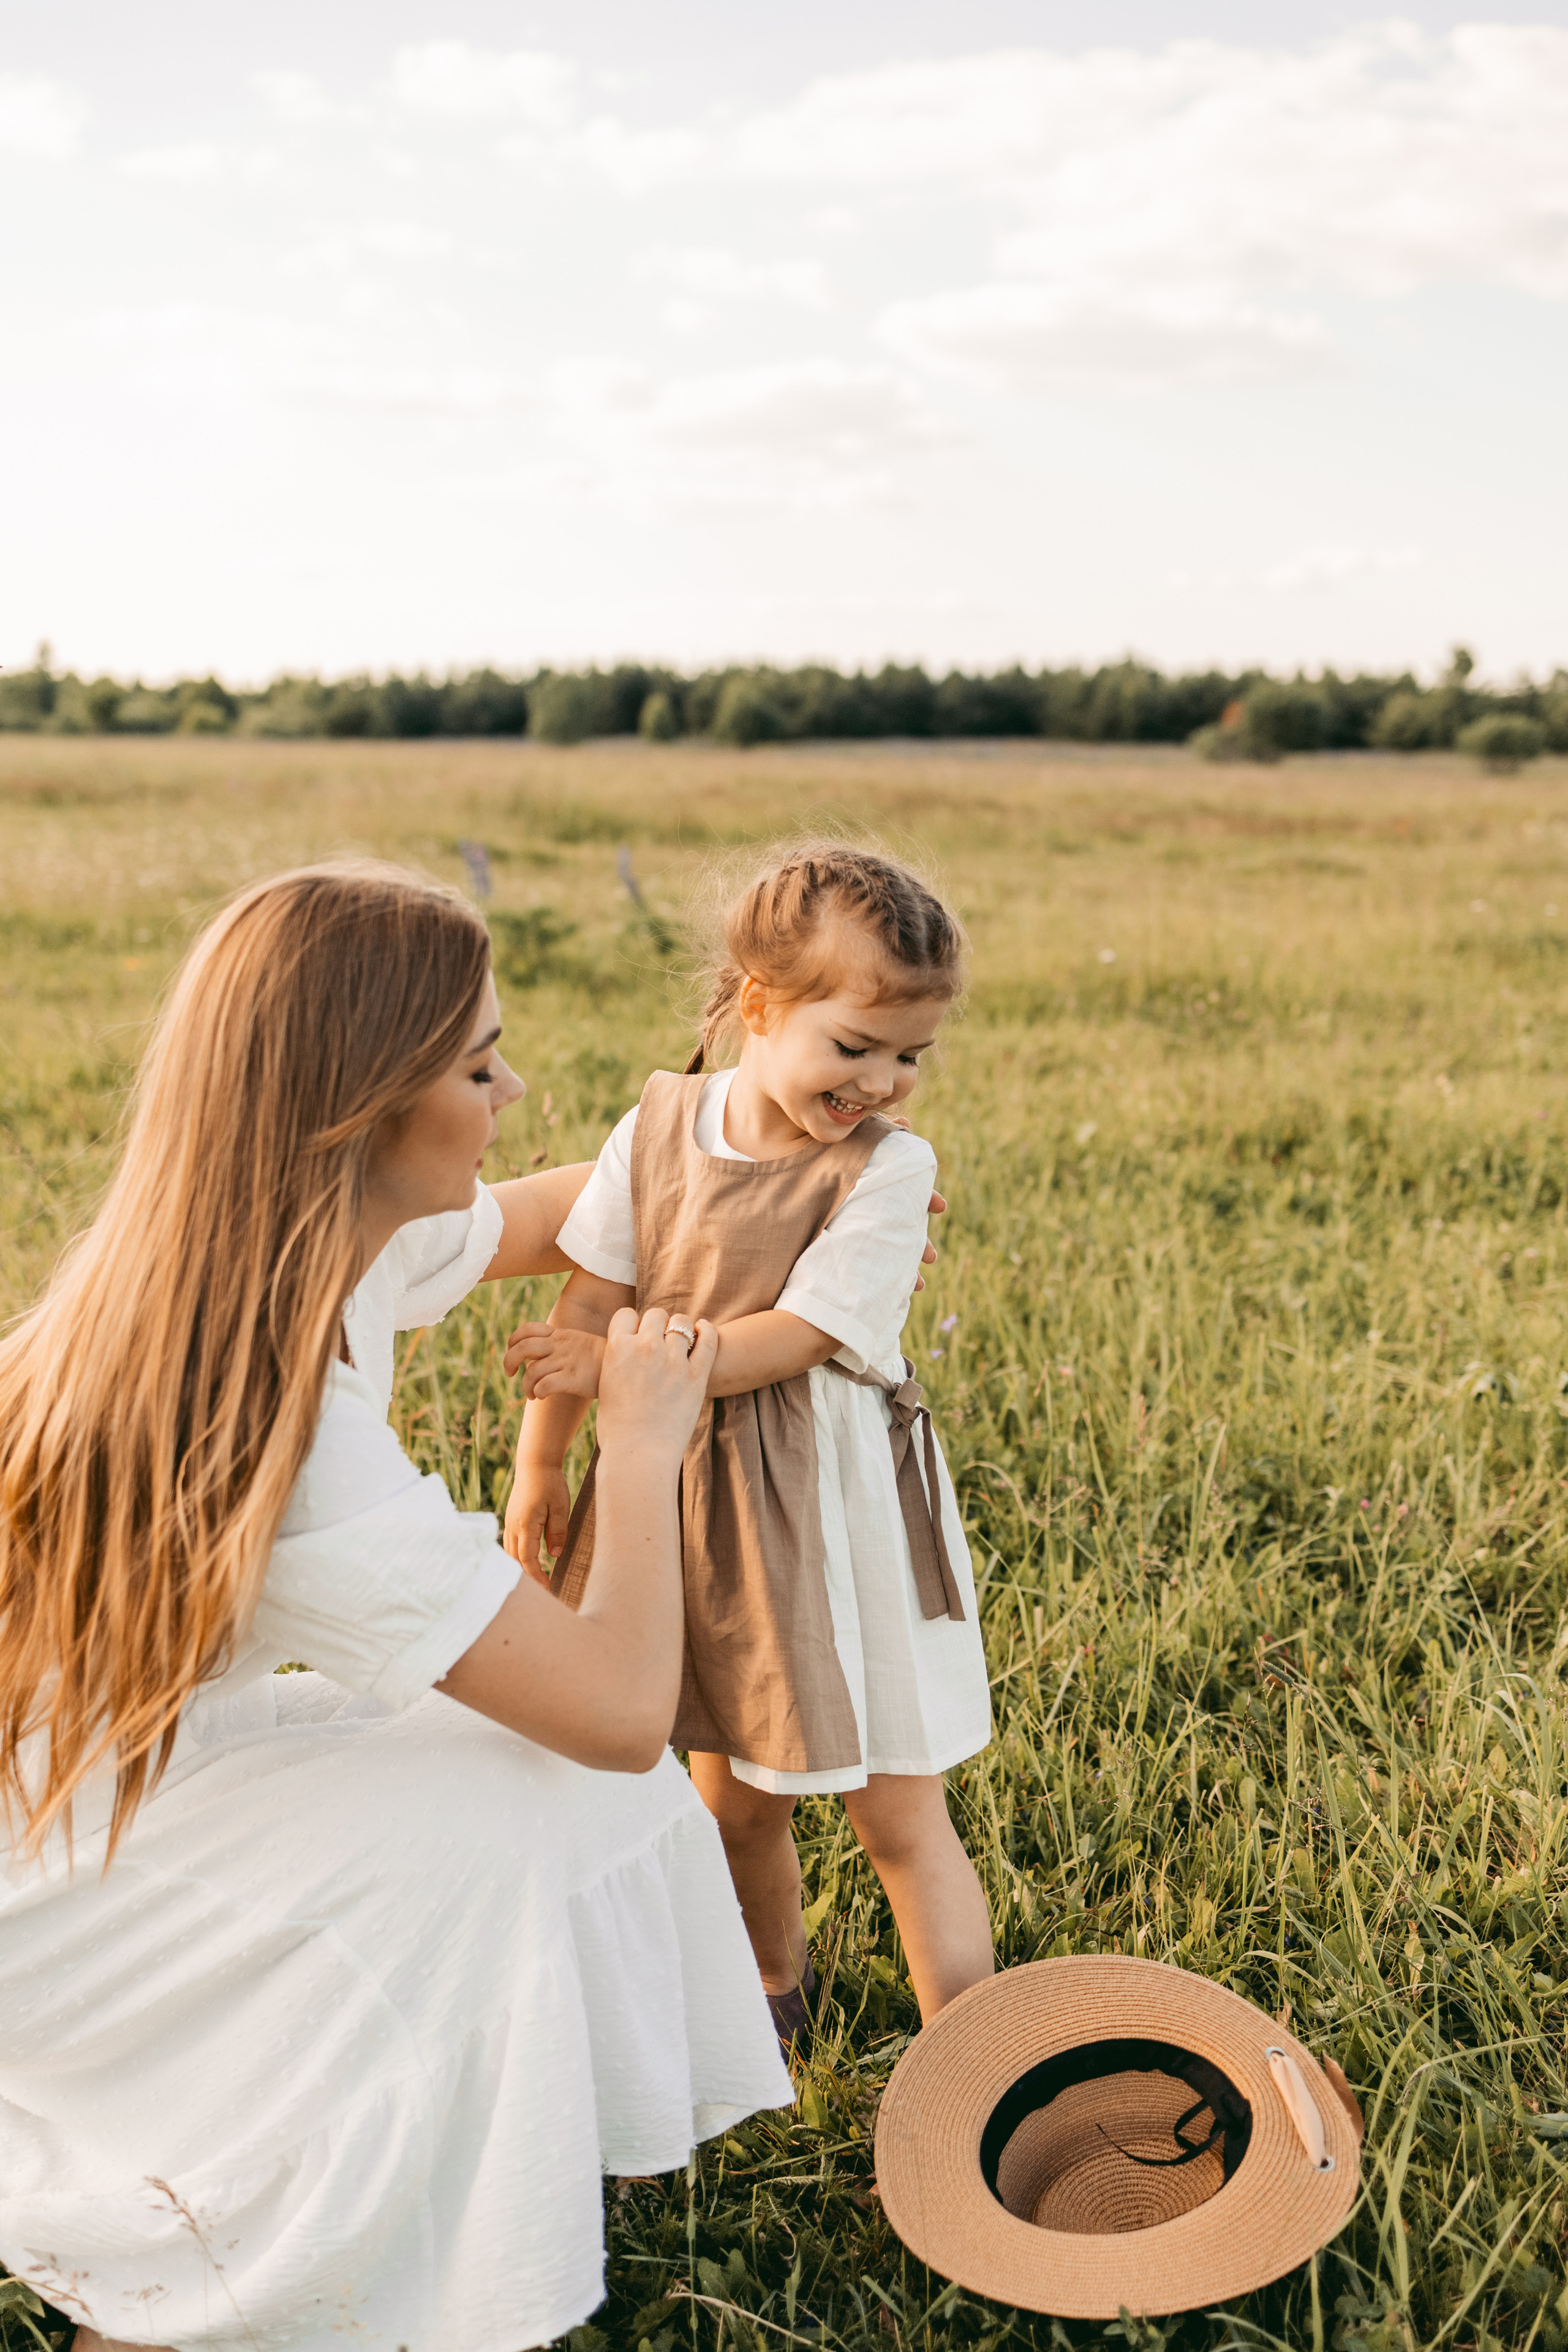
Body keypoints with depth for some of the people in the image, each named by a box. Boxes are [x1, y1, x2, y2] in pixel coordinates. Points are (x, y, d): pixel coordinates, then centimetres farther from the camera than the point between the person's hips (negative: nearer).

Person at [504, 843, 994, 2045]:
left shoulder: (889, 1165, -14)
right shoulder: (661, 1126, -3)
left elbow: (795, 1336, -20)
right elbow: (590, 1300, 2)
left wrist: (621, 1365, -24)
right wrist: (541, 1461, 4)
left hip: (833, 1499, -4)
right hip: (688, 1488, 4)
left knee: (900, 1814, 3)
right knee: (732, 1794, 20)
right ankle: (778, 1986, 46)